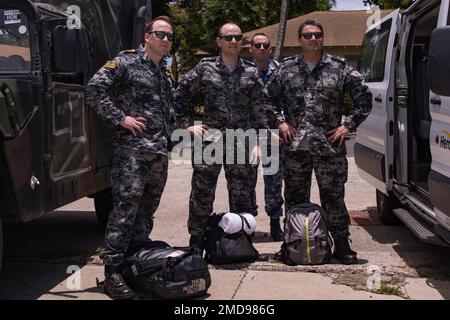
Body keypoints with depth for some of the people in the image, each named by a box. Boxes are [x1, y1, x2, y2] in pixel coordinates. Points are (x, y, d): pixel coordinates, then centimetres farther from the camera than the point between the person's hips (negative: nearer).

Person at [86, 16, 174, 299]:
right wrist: (120, 119, -15)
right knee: (125, 210, -12)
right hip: (131, 150, -8)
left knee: (147, 211, 12)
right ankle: (113, 272, -10)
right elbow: (95, 89, -13)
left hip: (159, 153, 8)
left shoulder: (164, 75, 22)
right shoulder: (126, 63, -2)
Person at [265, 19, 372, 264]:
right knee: (295, 198, 10)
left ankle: (341, 244, 9)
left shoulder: (340, 68, 2)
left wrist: (348, 126, -1)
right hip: (295, 146, 2)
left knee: (333, 197, 0)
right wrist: (280, 122, 6)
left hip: (329, 145, -2)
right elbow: (269, 98, 19)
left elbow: (364, 99, 6)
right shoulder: (286, 69, 8)